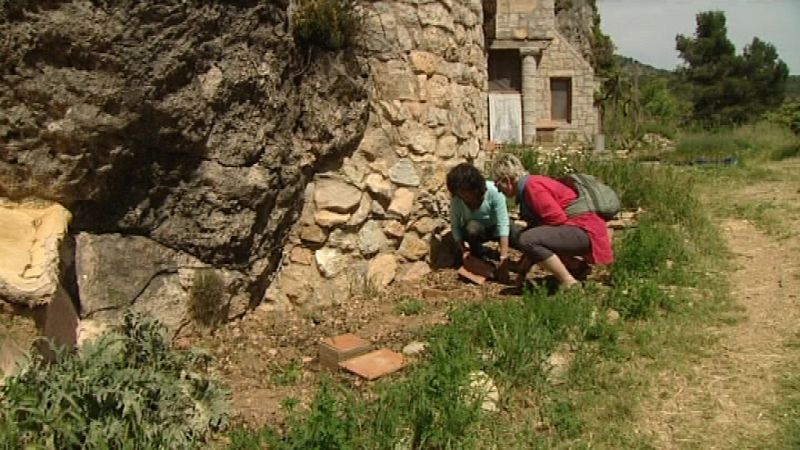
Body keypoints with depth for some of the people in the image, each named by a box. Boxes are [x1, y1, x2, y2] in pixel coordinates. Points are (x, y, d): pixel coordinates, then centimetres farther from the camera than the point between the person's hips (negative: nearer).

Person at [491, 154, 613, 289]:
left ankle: (570, 284, -15)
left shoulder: (532, 186, -15)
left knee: (526, 240, -26)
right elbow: (536, 225, 20)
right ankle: (578, 267, 17)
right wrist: (522, 271, 18)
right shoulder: (533, 183, 16)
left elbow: (558, 219, -21)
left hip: (586, 231, -11)